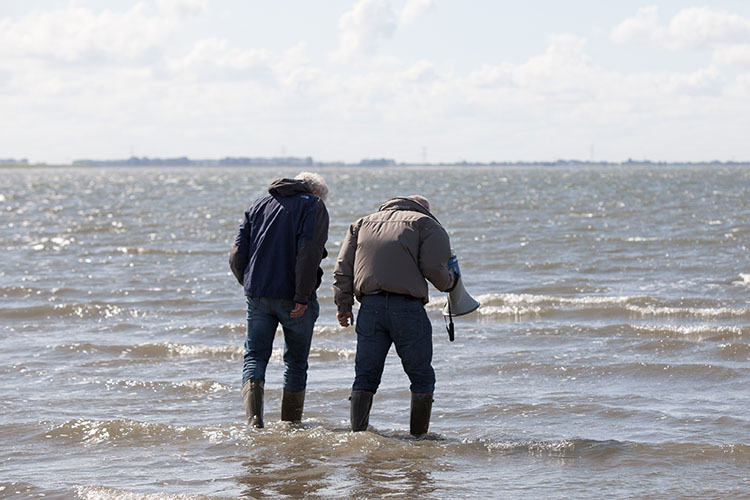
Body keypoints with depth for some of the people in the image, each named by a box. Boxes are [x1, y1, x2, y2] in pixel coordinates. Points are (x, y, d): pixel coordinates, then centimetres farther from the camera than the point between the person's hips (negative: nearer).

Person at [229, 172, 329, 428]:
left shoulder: (259, 205, 17)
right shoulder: (313, 205, 1)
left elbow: (237, 255, 10)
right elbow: (308, 252, -15)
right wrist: (302, 297, -16)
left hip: (257, 295, 3)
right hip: (292, 297, -3)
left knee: (254, 356, 5)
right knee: (296, 361, 11)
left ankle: (254, 417, -16)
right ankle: (290, 425, 17)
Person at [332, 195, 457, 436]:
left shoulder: (362, 223, 24)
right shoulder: (427, 224, 10)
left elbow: (343, 266, 14)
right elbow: (433, 267, -5)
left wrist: (343, 305, 12)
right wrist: (448, 282, 15)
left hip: (369, 306, 4)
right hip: (407, 307, -4)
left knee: (365, 376, 9)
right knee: (422, 377, 7)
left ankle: (357, 433, 1)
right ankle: (419, 436, 6)